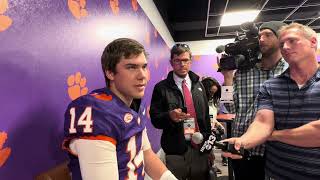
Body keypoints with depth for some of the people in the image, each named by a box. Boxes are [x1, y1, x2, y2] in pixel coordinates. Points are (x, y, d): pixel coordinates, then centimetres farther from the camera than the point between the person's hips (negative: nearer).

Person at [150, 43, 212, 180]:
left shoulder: (198, 85, 8)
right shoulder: (161, 87, -6)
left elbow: (206, 115, 10)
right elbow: (155, 119, -6)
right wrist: (170, 116, -26)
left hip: (200, 147, 4)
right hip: (175, 151, -4)